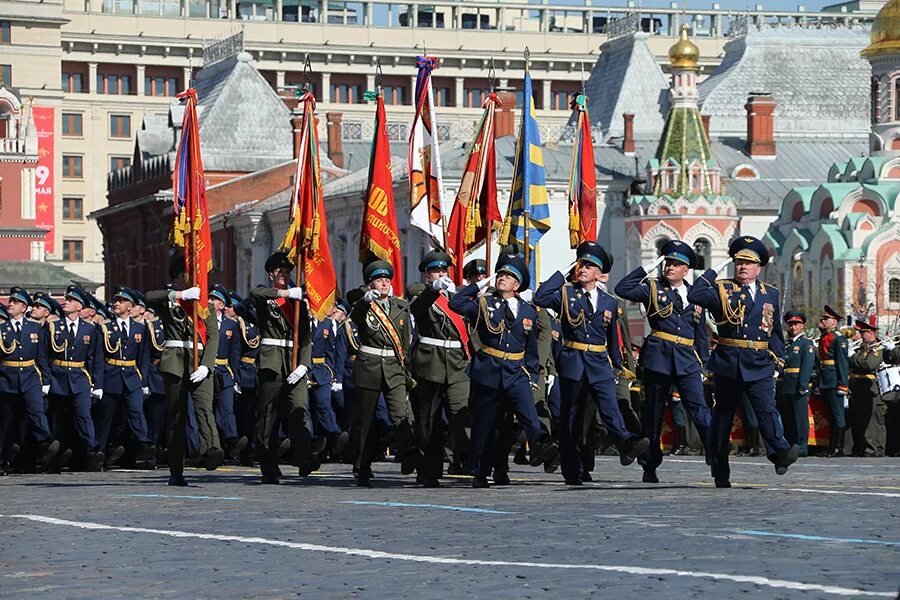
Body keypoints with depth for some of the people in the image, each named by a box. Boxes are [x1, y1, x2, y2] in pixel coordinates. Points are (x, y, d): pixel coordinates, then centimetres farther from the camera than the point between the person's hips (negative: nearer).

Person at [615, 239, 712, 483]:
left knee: (699, 408, -12)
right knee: (653, 412, 5)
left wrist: (702, 365, 15)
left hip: (687, 361, 1)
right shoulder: (653, 288, 6)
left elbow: (701, 335, 19)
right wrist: (645, 270, -6)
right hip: (658, 357, -1)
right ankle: (649, 467, 12)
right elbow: (622, 289, -9)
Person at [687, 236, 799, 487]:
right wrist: (715, 271, -8)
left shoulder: (771, 294, 14)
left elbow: (775, 330, 21)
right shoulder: (722, 290, 4)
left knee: (768, 410, -19)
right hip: (728, 364, -1)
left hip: (760, 365, 1)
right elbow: (694, 295, -14)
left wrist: (778, 356, 13)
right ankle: (720, 473, 10)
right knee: (722, 416, 4)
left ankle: (779, 452, -32)